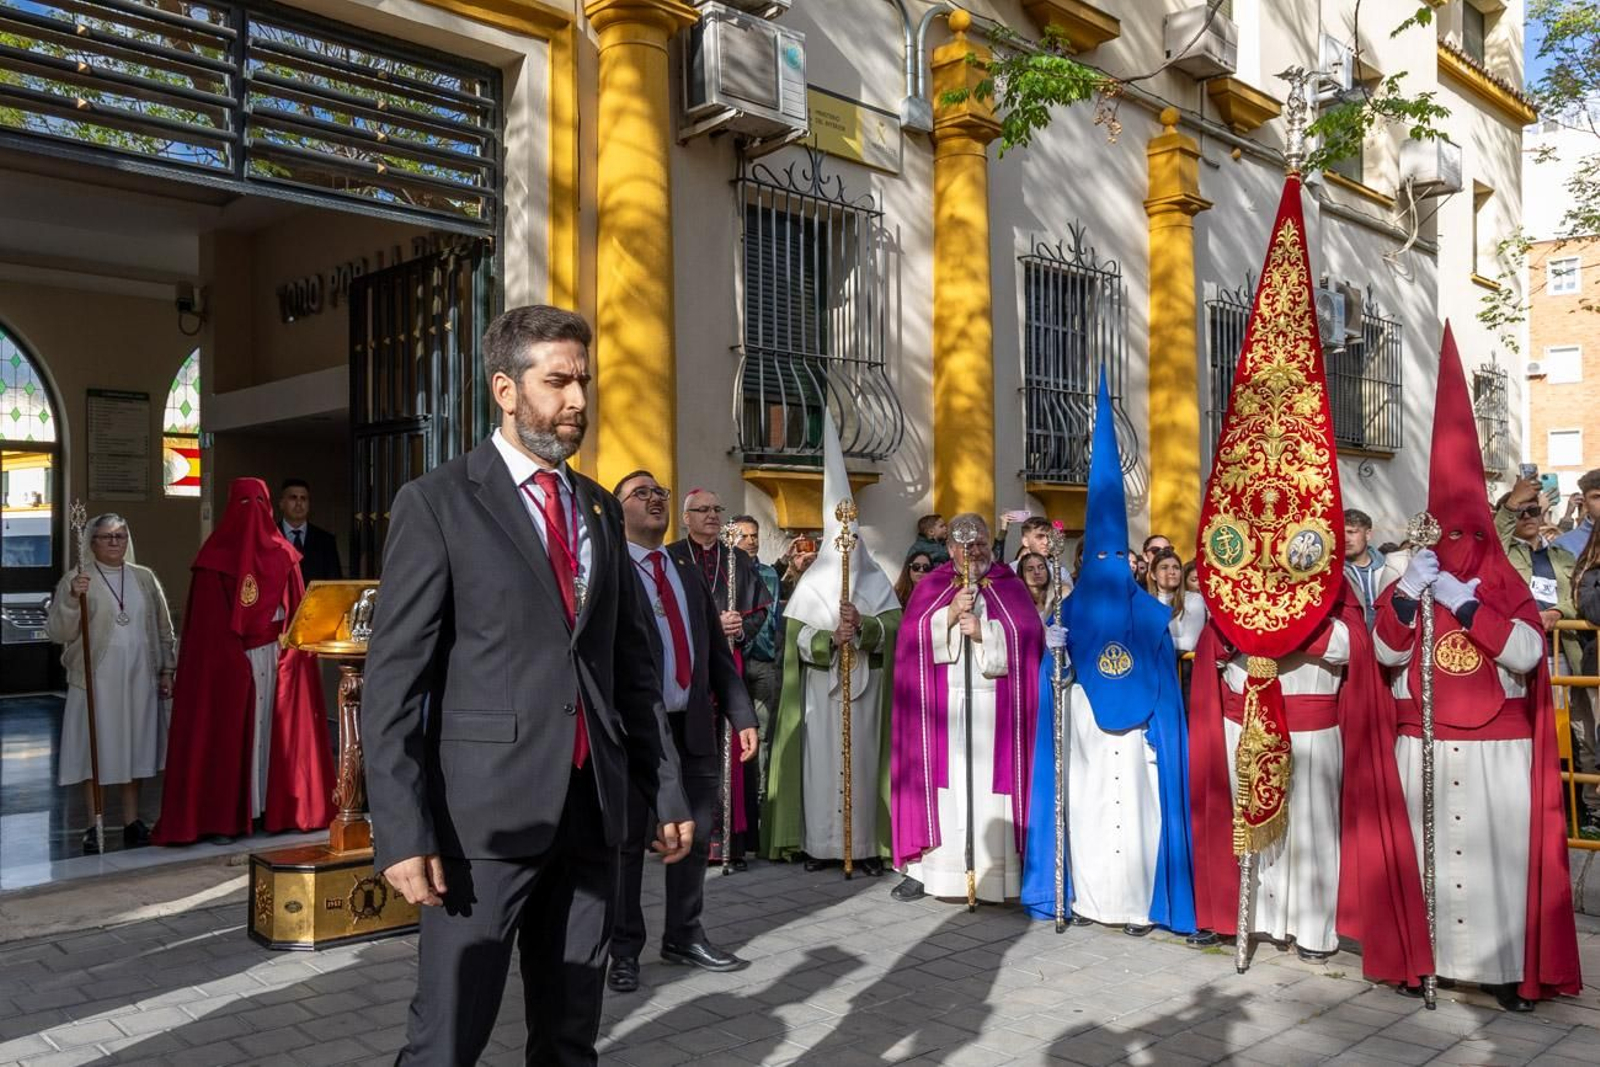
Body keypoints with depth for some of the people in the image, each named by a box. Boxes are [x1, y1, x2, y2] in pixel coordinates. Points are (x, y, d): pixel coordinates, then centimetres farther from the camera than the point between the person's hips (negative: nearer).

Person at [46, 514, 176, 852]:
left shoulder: (145, 578, 9)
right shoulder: (75, 581, -1)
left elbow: (163, 627, 14)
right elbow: (58, 633, -7)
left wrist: (166, 669, 10)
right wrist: (72, 599, -22)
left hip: (139, 679, 3)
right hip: (96, 681, -3)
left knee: (135, 748, 9)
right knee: (96, 750, 1)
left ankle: (132, 821, 20)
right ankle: (94, 826, 12)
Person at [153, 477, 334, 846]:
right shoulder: (284, 555, -3)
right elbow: (298, 614, -3)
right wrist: (295, 655, 4)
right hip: (276, 659, 0)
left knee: (227, 732, 5)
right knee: (277, 729, 6)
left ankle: (224, 818, 9)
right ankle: (279, 810, 12)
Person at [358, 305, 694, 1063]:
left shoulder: (601, 508, 13)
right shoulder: (437, 502, -4)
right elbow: (394, 679, -8)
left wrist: (666, 789, 12)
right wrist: (404, 831, -14)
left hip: (592, 806, 5)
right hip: (487, 809, -5)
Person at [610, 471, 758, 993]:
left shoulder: (687, 569, 14)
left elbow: (717, 650, 14)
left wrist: (742, 715, 7)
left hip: (693, 727, 6)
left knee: (694, 839, 14)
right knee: (626, 842, 7)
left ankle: (684, 936, 31)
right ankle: (624, 950, 21)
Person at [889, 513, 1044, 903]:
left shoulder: (1010, 587, 9)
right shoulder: (931, 587, 11)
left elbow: (1028, 638, -3)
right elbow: (912, 637, -1)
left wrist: (983, 632, -14)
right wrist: (950, 614, -13)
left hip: (994, 707, 0)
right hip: (940, 706, 1)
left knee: (990, 785, -2)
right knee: (940, 783, 0)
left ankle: (996, 872, 4)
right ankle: (925, 867, 6)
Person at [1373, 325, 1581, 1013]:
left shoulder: (1507, 585, 3)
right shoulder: (1416, 580, 8)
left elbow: (1527, 655, -12)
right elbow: (1386, 654, -3)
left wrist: (1467, 604, -16)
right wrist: (1405, 593, -14)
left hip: (1495, 747, -1)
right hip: (1426, 744, 2)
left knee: (1497, 850, -2)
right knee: (1429, 846, 1)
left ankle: (1509, 967, 7)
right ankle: (1427, 953, 11)